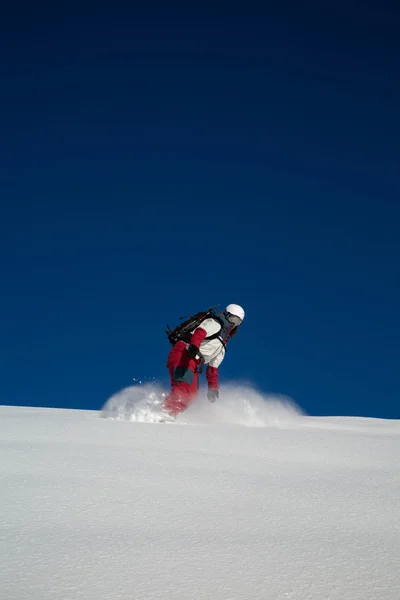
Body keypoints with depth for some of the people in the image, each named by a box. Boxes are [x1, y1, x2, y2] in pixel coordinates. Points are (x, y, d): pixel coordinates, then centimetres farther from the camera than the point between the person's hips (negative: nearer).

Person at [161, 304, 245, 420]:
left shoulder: (222, 347, 32)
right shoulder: (214, 323, 6)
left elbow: (213, 368, 32)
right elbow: (199, 332, -16)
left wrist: (213, 387, 24)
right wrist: (194, 346, -36)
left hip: (193, 364, 9)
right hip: (183, 354, -9)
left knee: (191, 394, -4)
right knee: (185, 387, -28)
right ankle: (167, 411, -40)